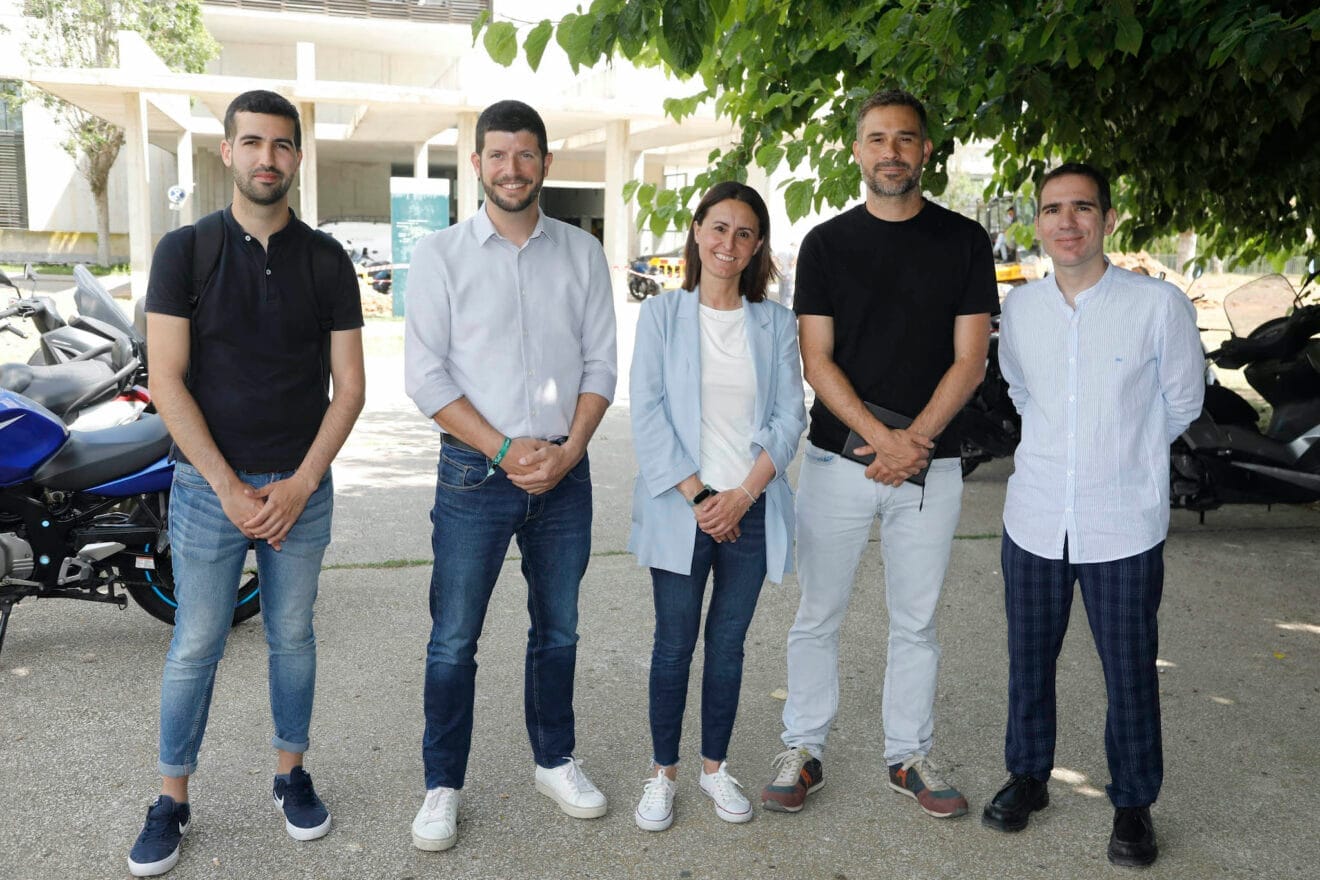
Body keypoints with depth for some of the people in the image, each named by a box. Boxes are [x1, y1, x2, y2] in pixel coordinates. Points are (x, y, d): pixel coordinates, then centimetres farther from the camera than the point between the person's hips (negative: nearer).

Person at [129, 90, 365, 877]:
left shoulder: (327, 260, 2)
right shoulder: (185, 251, -2)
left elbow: (349, 385, 0)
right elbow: (167, 382, -7)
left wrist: (301, 484, -9)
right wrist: (229, 488, -13)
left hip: (302, 487, 1)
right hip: (210, 484, -1)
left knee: (292, 637, 12)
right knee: (196, 645, 6)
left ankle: (293, 773, 29)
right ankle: (172, 799, 21)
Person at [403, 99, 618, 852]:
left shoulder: (582, 252, 6)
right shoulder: (442, 254, -1)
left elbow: (601, 363, 4)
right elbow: (426, 376, -6)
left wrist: (567, 451, -9)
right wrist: (505, 450, -14)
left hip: (565, 471, 3)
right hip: (476, 472, -2)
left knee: (558, 629, 15)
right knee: (454, 640, 3)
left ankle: (556, 761, 33)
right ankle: (443, 786, 19)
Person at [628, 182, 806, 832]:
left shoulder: (775, 323, 6)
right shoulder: (663, 314, 1)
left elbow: (789, 417, 1)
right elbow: (647, 414, -5)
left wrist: (743, 495, -11)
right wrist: (695, 496, -12)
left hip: (752, 511, 2)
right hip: (680, 510, -2)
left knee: (728, 642, 11)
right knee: (674, 643, 5)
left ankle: (715, 765, 28)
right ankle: (662, 772, 22)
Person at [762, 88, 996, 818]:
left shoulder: (964, 242, 4)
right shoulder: (826, 244, 3)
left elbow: (970, 359, 0)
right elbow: (817, 359, -3)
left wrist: (913, 441, -13)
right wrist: (879, 437, -16)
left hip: (931, 465, 1)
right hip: (837, 458, 0)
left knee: (915, 621, 12)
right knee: (818, 615, 7)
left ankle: (908, 756, 26)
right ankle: (802, 751, 22)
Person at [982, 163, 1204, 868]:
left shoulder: (1160, 305, -11)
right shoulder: (1018, 307, 0)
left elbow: (1182, 402, 4)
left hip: (1125, 526, -3)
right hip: (1035, 518, 3)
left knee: (1130, 673, 8)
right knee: (1029, 661, 16)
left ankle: (1133, 804, 29)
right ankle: (1027, 776, 37)